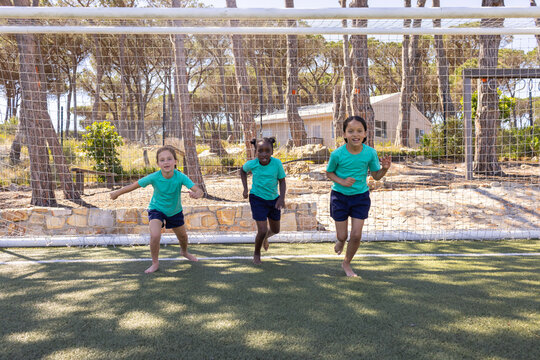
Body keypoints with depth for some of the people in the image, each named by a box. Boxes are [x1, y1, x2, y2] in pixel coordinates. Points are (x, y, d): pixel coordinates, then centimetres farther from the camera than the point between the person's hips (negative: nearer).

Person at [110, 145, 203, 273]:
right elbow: (134, 185, -17)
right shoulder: (154, 177, -30)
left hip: (175, 211, 2)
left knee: (183, 236, 20)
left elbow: (199, 190, -36)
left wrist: (196, 194, -60)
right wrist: (117, 193, -6)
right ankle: (155, 263, 0)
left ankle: (184, 252, 56)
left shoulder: (180, 177, -30)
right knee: (155, 235, -25)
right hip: (156, 209, -2)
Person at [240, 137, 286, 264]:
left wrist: (281, 198, -21)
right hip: (257, 199, -2)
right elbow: (243, 171, 7)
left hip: (274, 199, 3)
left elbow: (282, 182, -7)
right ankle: (257, 253, 18)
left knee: (275, 230, 17)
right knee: (262, 230, -11)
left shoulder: (277, 163, -18)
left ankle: (265, 237, 53)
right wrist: (245, 189, 1)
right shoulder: (252, 164, -17)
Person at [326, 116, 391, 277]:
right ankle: (340, 241, 46)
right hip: (340, 196, -1)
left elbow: (376, 176, -2)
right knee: (342, 235, 6)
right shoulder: (337, 154, -19)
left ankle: (346, 263, 26)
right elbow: (329, 173, -2)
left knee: (356, 235, -1)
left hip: (361, 196, 1)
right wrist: (341, 181, -21)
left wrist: (385, 168, -23)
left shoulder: (370, 152, -14)